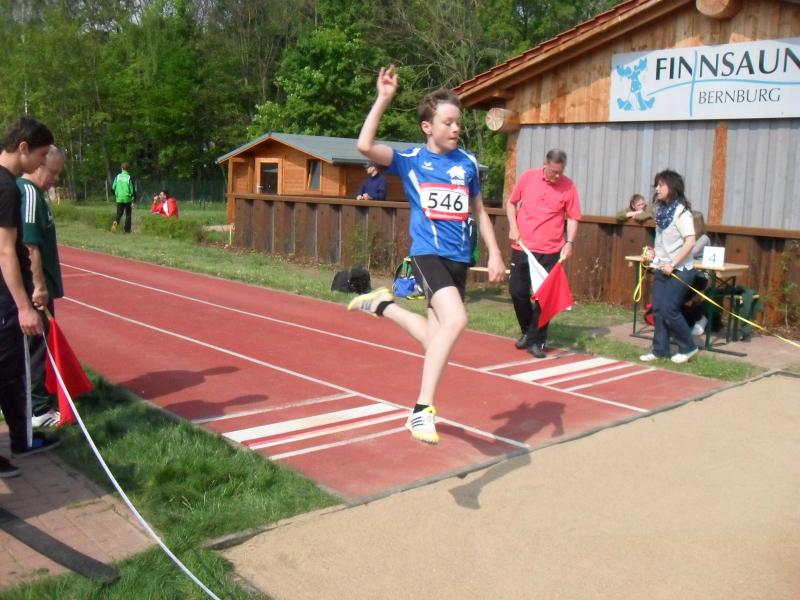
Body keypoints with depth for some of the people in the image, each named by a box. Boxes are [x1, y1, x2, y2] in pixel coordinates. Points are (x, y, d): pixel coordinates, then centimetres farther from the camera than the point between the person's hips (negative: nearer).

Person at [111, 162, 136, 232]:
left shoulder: (118, 176, 2)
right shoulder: (129, 177, -8)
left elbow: (113, 187, 6)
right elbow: (133, 190, -9)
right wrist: (134, 201, -5)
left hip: (119, 198, 3)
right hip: (127, 199, -2)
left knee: (119, 213, 11)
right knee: (128, 215, 9)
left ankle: (115, 222, -20)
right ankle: (127, 230, 9)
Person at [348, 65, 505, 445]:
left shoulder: (467, 163, 8)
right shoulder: (410, 160, -2)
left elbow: (479, 211, 18)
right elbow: (365, 146, -17)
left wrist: (494, 253, 11)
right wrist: (384, 99, -17)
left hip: (459, 258, 5)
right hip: (427, 253, -5)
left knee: (436, 337, 12)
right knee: (455, 320, -28)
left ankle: (382, 305, 39)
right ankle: (422, 409, -19)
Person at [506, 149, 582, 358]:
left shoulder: (568, 187, -5)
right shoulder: (527, 177, 0)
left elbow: (572, 218, 0)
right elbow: (511, 203, 12)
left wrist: (569, 243, -14)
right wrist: (513, 227, -1)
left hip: (551, 251, -2)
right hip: (522, 247, 2)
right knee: (517, 291, 6)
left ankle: (536, 341, 11)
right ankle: (527, 331, 29)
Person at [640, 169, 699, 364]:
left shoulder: (681, 212, -14)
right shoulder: (661, 210, 9)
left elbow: (690, 241, -21)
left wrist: (672, 264, -22)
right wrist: (654, 253, 6)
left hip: (679, 270, -7)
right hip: (661, 268, 7)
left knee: (669, 310, -7)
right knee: (658, 310, 6)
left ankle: (688, 348, 11)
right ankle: (660, 349, 15)